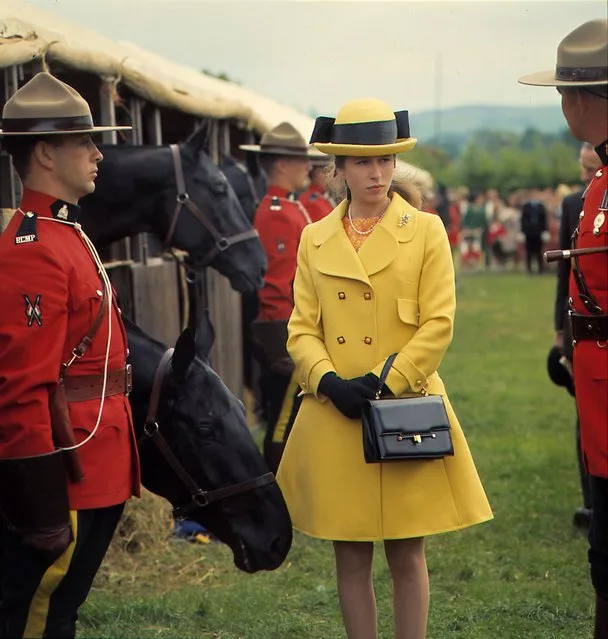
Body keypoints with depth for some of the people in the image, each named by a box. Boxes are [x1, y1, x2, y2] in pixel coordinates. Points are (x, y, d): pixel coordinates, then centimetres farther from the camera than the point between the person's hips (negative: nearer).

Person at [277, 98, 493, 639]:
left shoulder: (427, 232, 0)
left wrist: (383, 382, -14)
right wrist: (329, 381, -12)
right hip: (335, 420, 2)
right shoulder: (315, 239, 8)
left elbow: (438, 326, -6)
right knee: (350, 557, 7)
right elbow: (301, 329, 5)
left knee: (407, 554, 4)